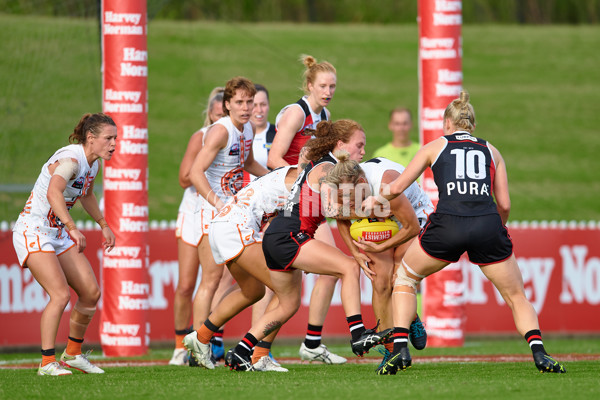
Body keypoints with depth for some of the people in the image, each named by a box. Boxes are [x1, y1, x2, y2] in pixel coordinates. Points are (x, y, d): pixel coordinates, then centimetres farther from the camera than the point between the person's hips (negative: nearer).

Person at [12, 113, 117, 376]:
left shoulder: (93, 164, 6)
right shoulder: (71, 159, -24)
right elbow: (53, 192, -44)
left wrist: (103, 225, 33)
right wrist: (72, 227, -54)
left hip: (58, 235, 9)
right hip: (33, 232, -9)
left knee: (91, 292, 4)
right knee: (61, 294, -23)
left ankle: (73, 354, 21)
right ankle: (47, 363, -17)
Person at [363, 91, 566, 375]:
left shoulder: (435, 147, 20)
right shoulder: (491, 151, 24)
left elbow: (397, 188, 20)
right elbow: (504, 204, 17)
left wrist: (378, 200, 41)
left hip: (448, 224, -1)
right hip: (488, 226, 1)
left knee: (404, 278, 23)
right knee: (516, 297, 16)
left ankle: (400, 348, 9)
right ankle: (538, 351, -7)